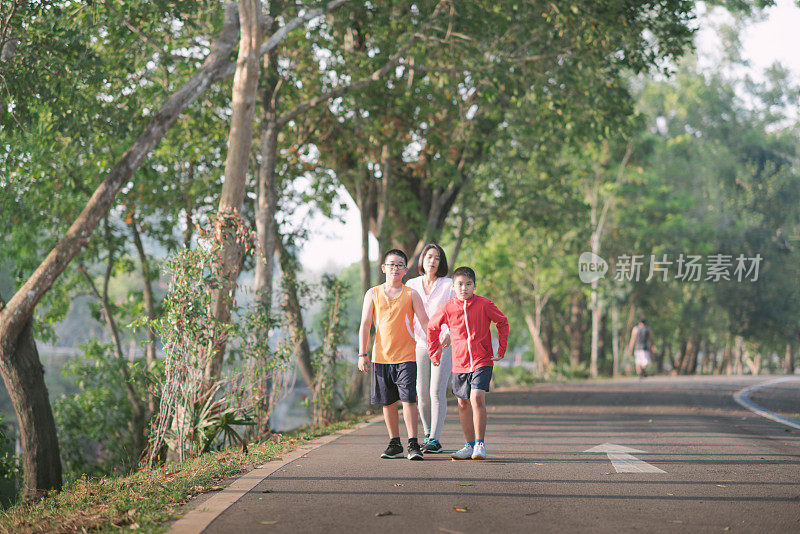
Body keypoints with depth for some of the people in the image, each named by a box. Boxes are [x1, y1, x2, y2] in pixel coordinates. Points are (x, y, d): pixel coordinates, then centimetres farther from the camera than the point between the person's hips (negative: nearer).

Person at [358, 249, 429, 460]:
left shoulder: (411, 294, 4)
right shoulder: (373, 294, 7)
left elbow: (424, 321, 2)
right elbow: (365, 325, 6)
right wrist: (362, 354, 0)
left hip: (406, 356, -2)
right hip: (381, 356, 2)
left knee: (408, 399, -11)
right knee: (388, 402, 7)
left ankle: (413, 444, -9)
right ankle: (395, 444, 17)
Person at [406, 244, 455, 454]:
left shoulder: (448, 285, 0)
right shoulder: (411, 285, 9)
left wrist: (448, 333, -20)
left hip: (443, 345, -3)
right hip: (420, 344, 3)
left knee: (437, 392, -11)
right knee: (422, 393, 2)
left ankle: (435, 439, -8)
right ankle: (427, 435, 18)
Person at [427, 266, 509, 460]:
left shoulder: (484, 304, -8)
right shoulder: (447, 308, -2)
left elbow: (502, 322, 6)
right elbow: (432, 328, 16)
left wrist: (501, 349, 3)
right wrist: (433, 352, 16)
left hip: (483, 361, -3)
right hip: (460, 363, 4)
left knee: (477, 398, -18)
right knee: (463, 404, 9)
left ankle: (480, 444, -10)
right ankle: (470, 445, 22)